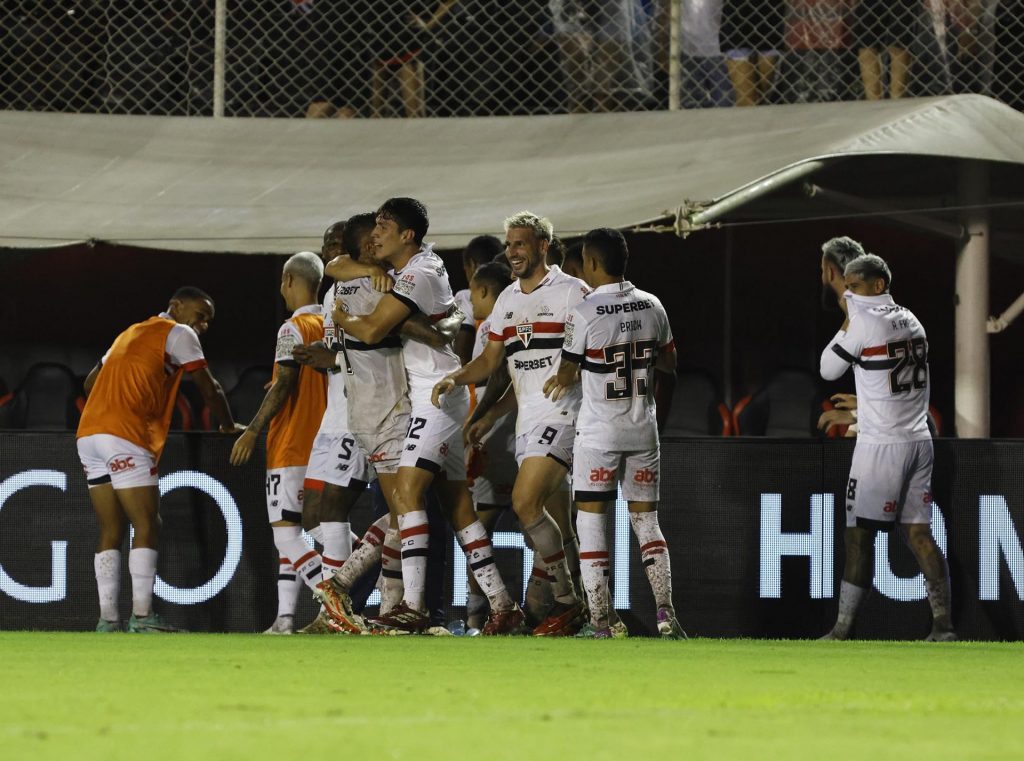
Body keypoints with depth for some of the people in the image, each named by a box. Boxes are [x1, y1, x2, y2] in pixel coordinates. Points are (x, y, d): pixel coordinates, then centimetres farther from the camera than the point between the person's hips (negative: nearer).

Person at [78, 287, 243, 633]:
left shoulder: (133, 332, 28)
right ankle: (142, 616, -13)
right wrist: (228, 426, 21)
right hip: (125, 436, -8)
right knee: (147, 526, -7)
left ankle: (107, 619, 2)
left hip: (88, 434, 8)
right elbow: (209, 388, 6)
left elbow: (91, 382, 30)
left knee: (111, 531, 7)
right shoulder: (178, 333, 5)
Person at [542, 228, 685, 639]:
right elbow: (667, 372, 11)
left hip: (598, 431, -4)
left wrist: (554, 385, 23)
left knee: (591, 522, 2)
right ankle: (665, 612, -5)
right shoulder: (653, 307, 3)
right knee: (646, 521, 11)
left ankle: (601, 623, -4)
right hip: (643, 430, 4)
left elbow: (567, 376, -1)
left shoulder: (583, 314, -13)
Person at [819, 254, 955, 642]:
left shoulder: (864, 321, -11)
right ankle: (943, 622, -3)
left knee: (859, 536, -3)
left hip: (881, 445, -7)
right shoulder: (911, 321, 12)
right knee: (918, 532, 5)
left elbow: (828, 369, 0)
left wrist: (846, 324, 7)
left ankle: (841, 630, -3)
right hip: (919, 440, 7)